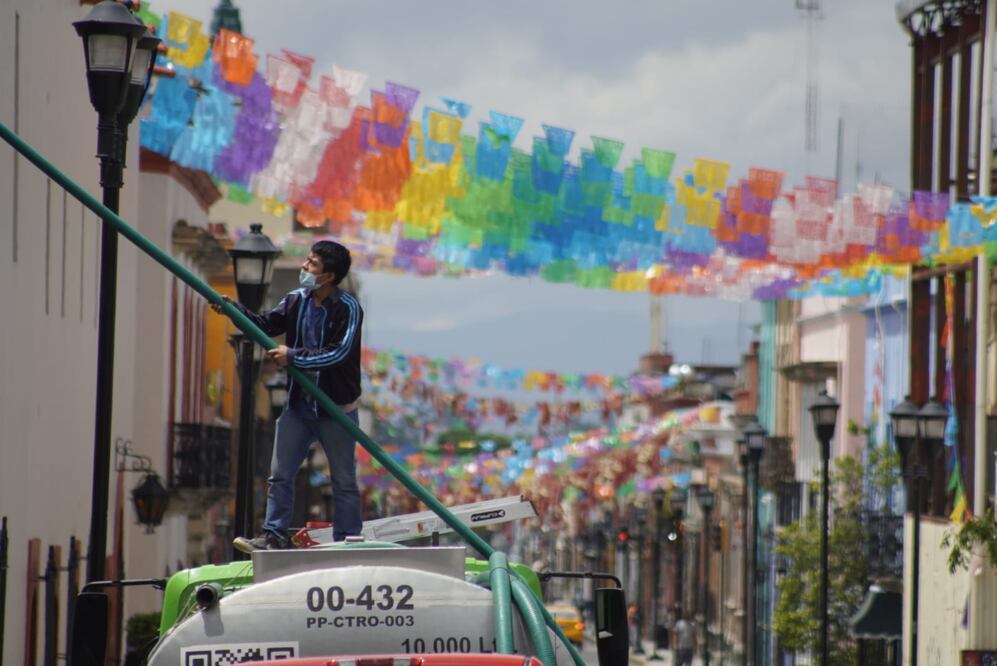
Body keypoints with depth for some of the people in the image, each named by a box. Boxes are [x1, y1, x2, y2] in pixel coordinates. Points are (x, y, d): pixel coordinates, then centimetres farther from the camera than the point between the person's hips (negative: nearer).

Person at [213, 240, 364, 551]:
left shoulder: (348, 309, -15)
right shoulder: (296, 300, 3)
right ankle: (274, 536, 13)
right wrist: (233, 309, -9)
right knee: (279, 475, 6)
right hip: (298, 406, 6)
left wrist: (293, 357, -25)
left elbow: (339, 353, -24)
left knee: (344, 481, 5)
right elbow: (267, 324, 5)